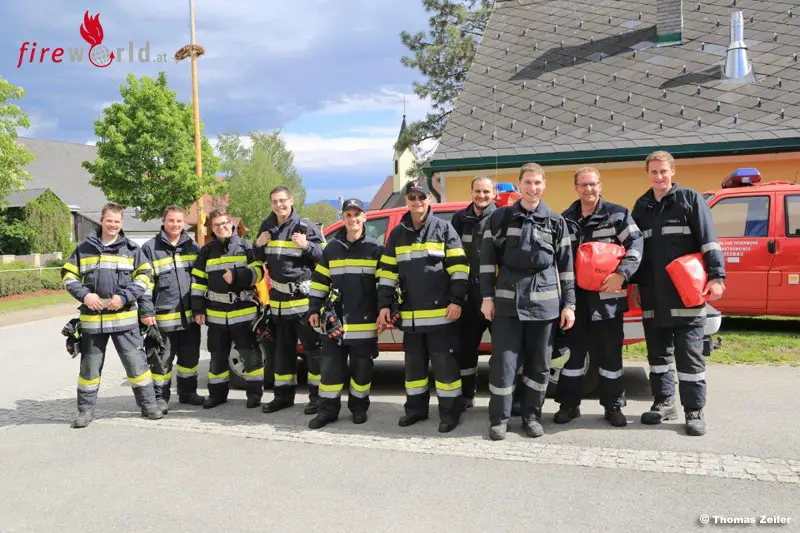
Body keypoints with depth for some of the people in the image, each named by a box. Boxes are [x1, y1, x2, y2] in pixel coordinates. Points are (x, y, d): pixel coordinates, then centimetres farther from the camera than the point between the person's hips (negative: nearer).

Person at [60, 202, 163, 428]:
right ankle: (86, 410, 22)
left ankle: (148, 404, 14)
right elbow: (68, 275, 8)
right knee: (90, 365, 10)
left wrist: (124, 297, -11)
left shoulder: (131, 248, 4)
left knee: (136, 362, 2)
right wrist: (84, 295, -9)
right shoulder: (85, 247, 6)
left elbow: (143, 276, 2)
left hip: (124, 317, -1)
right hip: (92, 318, 1)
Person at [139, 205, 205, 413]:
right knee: (162, 360, 3)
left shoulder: (191, 246, 12)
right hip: (163, 316, -4)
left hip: (190, 315, 4)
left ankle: (187, 392, 27)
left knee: (190, 357, 13)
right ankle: (160, 397, 15)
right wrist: (146, 311, -10)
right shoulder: (150, 248, -1)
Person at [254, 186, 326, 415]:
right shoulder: (267, 226, 11)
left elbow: (324, 256, -6)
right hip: (279, 298, 6)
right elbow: (260, 259, 22)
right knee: (283, 349, 14)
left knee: (312, 347, -1)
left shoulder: (305, 226, -7)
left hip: (304, 296, -6)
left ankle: (318, 395, 7)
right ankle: (283, 394, 24)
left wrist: (306, 246, -22)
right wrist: (258, 245, 2)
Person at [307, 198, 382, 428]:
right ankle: (327, 409, 15)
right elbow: (319, 281, 12)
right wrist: (315, 310, 7)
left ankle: (359, 407, 23)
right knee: (330, 366, 5)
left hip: (364, 322, -2)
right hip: (334, 320, 3)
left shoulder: (375, 249, -1)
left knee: (361, 368, 8)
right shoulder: (331, 248, 8)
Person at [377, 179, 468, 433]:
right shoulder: (397, 234, 12)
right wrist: (384, 305, 6)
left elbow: (459, 268, -3)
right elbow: (387, 272, 12)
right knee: (414, 363, 14)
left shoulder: (444, 229, 0)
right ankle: (416, 408, 27)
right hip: (410, 314, 5)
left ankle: (450, 411, 11)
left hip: (441, 312, -4)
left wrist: (456, 300, -11)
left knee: (444, 363, 0)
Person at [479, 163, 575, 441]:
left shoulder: (556, 221, 8)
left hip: (544, 302, 1)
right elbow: (487, 259, 4)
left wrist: (568, 304, 3)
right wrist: (487, 297, -2)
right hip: (507, 301, -1)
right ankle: (499, 419, 9)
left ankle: (531, 416, 21)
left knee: (539, 363, 7)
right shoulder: (500, 217, 5)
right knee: (503, 362, -2)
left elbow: (565, 265, 8)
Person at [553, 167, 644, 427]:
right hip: (574, 296, 3)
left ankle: (613, 406, 18)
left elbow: (636, 244, -6)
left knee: (610, 353, 5)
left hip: (606, 296, -3)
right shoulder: (565, 218, 12)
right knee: (572, 351, 9)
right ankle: (569, 404, 20)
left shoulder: (617, 214, 2)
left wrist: (621, 274, -19)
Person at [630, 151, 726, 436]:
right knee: (658, 352, 12)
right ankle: (664, 402, 24)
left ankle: (694, 411, 8)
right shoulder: (641, 206, 14)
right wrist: (636, 283, 16)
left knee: (689, 355, -1)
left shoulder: (690, 199, 1)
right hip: (653, 296, 5)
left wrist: (716, 277, -15)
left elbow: (709, 241, -6)